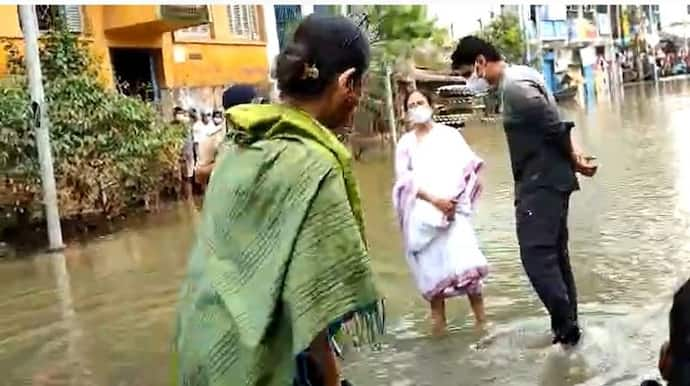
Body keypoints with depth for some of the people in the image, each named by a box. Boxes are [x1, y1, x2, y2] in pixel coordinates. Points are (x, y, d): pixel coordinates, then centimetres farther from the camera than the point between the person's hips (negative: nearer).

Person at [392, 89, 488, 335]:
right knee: (431, 265, 1)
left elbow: (468, 166, 2)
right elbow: (404, 179, 0)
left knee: (465, 259, -13)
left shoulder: (449, 134, 10)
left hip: (452, 207, -1)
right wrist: (433, 199, -13)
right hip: (421, 212, 1)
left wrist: (456, 197, -12)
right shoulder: (405, 143, 11)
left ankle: (480, 316, -2)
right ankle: (437, 315, 13)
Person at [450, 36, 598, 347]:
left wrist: (575, 162, -6)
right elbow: (558, 125, 13)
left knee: (536, 255, -9)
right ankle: (567, 324, 23)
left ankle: (565, 323, -1)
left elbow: (556, 128, -21)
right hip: (544, 182, 10)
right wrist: (576, 155, 1)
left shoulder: (514, 87, -19)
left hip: (541, 184, -10)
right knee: (553, 254, 14)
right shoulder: (519, 78, 13)